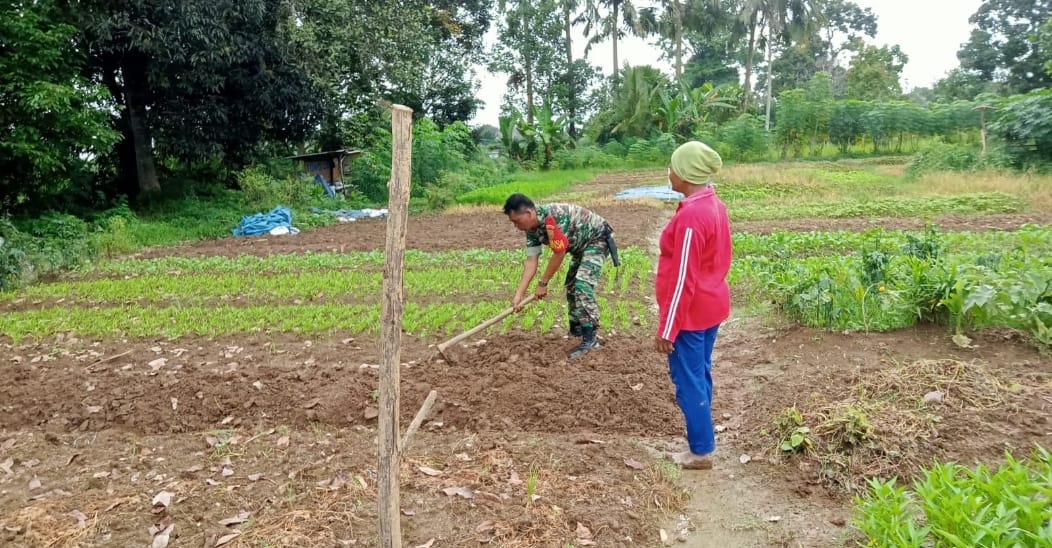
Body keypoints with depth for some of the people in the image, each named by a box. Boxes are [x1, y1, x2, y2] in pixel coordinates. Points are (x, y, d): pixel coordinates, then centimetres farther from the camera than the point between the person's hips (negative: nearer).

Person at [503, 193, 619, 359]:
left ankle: (590, 338, -21)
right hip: (581, 246, 10)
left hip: (597, 238, -9)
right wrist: (518, 295, -12)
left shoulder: (554, 216, -35)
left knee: (582, 284, -21)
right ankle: (577, 328, 32)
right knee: (572, 286, 15)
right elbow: (531, 262, -6)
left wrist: (542, 283, -17)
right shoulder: (532, 230, -7)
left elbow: (559, 254, -28)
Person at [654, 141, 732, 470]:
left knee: (688, 380, 3)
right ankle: (701, 440, 32)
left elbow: (683, 280, -24)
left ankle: (701, 452, 16)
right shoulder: (713, 205, 5)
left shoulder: (691, 216, -25)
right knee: (700, 374, 19)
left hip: (691, 313, -10)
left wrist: (666, 328, -18)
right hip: (710, 306, 10)